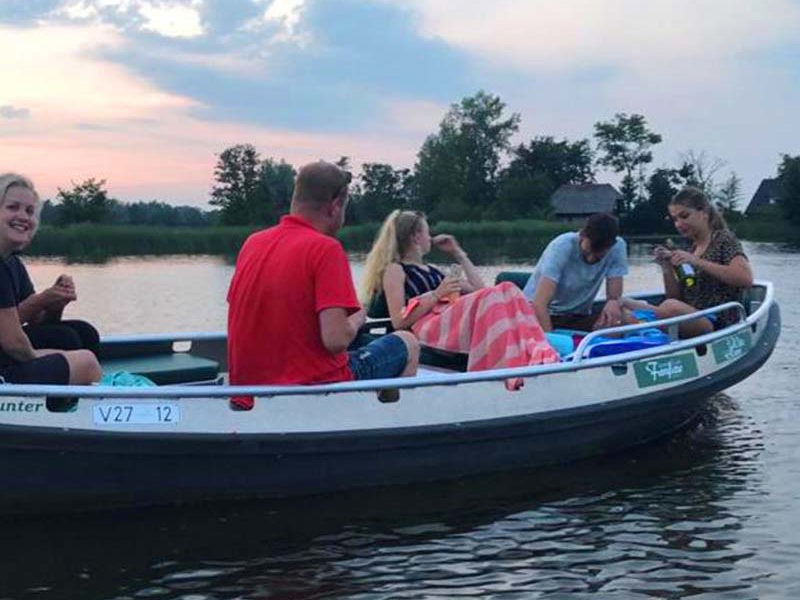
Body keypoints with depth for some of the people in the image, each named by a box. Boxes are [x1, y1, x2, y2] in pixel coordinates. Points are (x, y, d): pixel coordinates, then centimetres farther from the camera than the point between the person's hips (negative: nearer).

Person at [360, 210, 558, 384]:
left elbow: (479, 290, 30)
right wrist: (437, 294, -8)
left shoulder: (433, 271, 36)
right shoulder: (395, 270, 13)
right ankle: (513, 366, -52)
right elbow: (399, 321, -3)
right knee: (490, 298, -32)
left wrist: (458, 253, 31)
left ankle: (536, 355, -44)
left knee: (508, 289, -20)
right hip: (426, 329, -7)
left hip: (458, 323, 7)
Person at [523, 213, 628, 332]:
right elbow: (539, 304, -29)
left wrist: (613, 301, -31)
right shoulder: (562, 247, -22)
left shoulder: (618, 247, -10)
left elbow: (614, 295, -8)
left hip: (578, 318, 4)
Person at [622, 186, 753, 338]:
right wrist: (667, 268, 0)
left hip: (717, 324, -7)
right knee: (621, 304, -12)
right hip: (689, 322, 7)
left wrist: (697, 262, -18)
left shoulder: (723, 239, 3)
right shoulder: (690, 249, 22)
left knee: (671, 307, -39)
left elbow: (746, 278, -16)